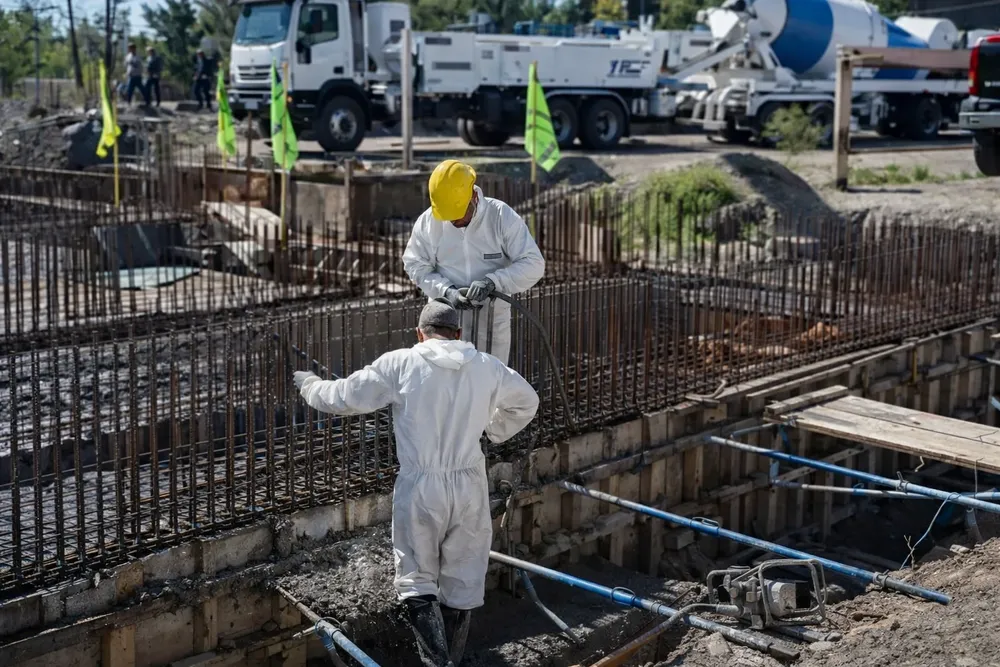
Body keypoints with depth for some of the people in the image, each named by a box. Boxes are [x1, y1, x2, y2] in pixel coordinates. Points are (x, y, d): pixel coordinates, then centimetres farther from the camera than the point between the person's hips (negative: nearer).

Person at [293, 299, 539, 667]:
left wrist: (310, 385, 21)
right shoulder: (486, 366, 5)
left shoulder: (400, 364, -4)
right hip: (470, 486, 3)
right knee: (462, 581, 15)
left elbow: (344, 397, 1)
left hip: (420, 488, -2)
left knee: (418, 581, 8)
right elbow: (526, 402, 21)